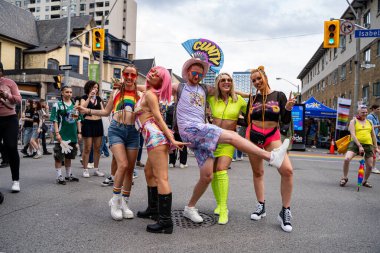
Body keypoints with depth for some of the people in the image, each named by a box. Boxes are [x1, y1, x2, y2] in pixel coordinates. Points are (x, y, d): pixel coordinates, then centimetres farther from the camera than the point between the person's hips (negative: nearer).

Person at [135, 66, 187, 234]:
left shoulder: (149, 94, -2)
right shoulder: (149, 93, 23)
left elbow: (158, 118, -10)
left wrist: (171, 139, -14)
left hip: (155, 137, -10)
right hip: (157, 137, 10)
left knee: (161, 178, -14)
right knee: (149, 172, 22)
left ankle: (166, 222, -15)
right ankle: (153, 209, 33)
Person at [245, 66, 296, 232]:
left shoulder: (279, 95, 1)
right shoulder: (253, 99, 7)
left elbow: (286, 121, -3)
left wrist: (288, 108, -19)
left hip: (272, 137, -2)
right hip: (253, 136, 3)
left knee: (287, 170, -20)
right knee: (257, 172, 10)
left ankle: (285, 211, -6)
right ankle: (261, 206, 27)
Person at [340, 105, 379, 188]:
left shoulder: (369, 122, 15)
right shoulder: (353, 121, 2)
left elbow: (373, 135, 20)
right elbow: (353, 134, -9)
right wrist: (359, 146, -18)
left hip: (368, 145, 4)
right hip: (355, 144, -4)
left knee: (370, 166, 3)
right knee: (347, 159, -26)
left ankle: (365, 181, 30)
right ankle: (344, 178, -4)